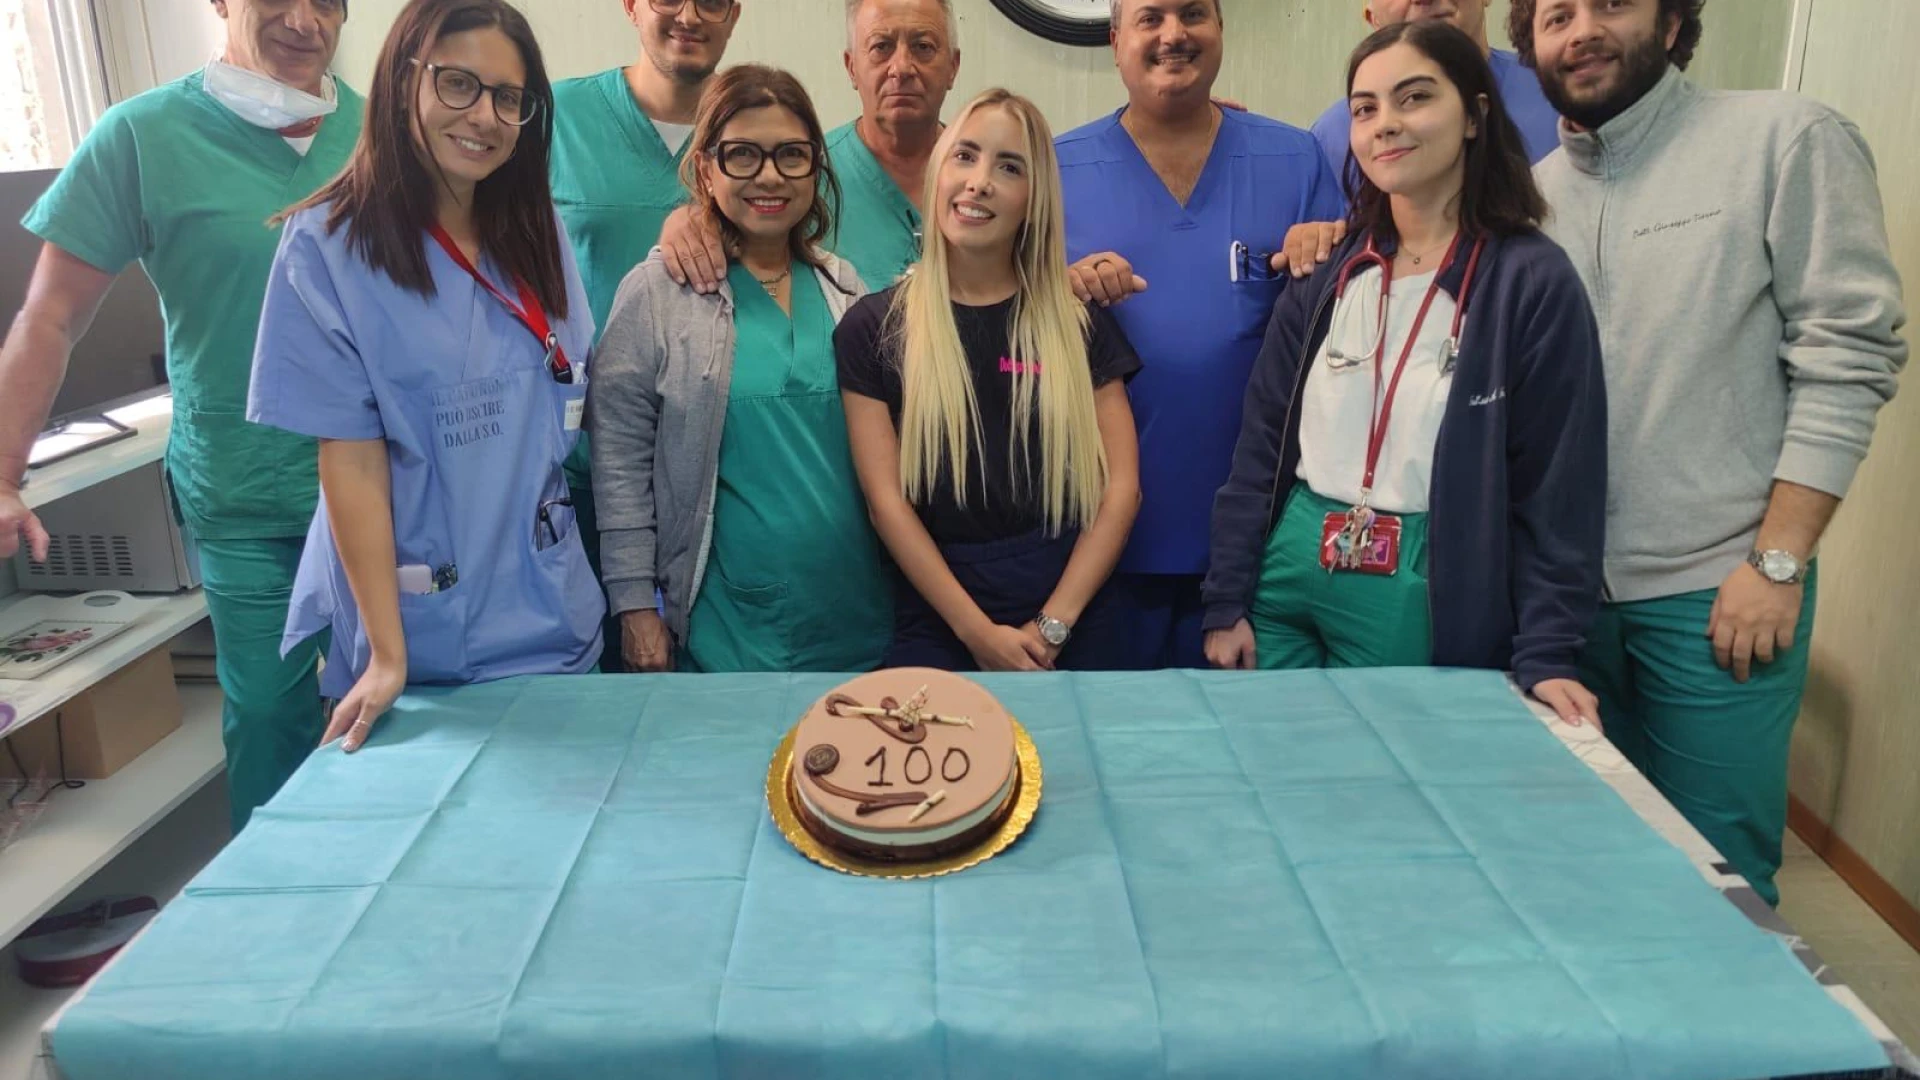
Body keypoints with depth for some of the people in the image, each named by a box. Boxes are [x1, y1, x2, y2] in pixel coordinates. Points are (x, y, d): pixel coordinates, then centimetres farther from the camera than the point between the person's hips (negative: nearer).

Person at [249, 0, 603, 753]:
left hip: (550, 616, 5)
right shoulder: (329, 245, -11)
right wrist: (386, 655, -15)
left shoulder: (537, 236, 4)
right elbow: (350, 460, -14)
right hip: (422, 632, -4)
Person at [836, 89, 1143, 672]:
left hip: (1073, 625, 1)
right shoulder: (874, 328, -1)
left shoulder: (1079, 322, 3)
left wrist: (1053, 624, -10)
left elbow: (1121, 485, -1)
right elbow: (886, 499, -6)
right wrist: (977, 630, -13)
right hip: (936, 625, -1)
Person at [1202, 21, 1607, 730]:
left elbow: (1558, 488, -9)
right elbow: (1261, 446, 5)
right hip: (1285, 576, 4)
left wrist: (1545, 654, -14)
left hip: (1418, 597, -4)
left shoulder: (1533, 281, -8)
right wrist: (1226, 603, 2)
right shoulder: (1325, 277, 4)